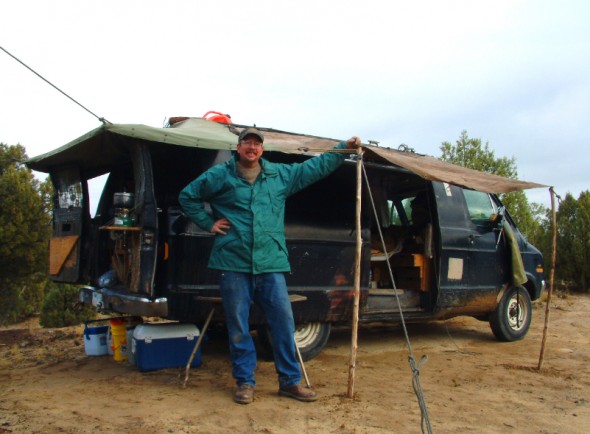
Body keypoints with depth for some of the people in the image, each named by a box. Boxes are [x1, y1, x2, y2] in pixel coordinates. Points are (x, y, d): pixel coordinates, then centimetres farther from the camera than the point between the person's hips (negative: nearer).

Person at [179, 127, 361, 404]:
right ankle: (245, 382, 19)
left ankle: (290, 381, 15)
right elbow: (187, 196, 13)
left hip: (271, 264, 2)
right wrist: (208, 224, 5)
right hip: (233, 264, -2)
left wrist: (345, 147, 14)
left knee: (284, 322, 2)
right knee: (238, 327, 4)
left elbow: (316, 167, 18)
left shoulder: (281, 174, 12)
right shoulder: (221, 175, 5)